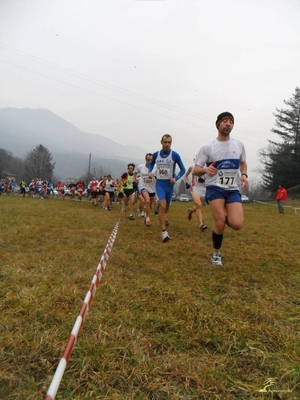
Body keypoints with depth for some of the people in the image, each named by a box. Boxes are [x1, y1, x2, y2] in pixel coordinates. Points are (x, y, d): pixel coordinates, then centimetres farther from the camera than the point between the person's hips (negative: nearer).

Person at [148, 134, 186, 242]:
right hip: (159, 183, 0)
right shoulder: (155, 154, 0)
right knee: (162, 205, -18)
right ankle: (164, 232, -15)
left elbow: (183, 169, -1)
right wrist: (149, 172, -2)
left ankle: (163, 218, 50)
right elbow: (151, 164, 19)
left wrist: (176, 178, -18)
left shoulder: (175, 155, -8)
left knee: (166, 206, 15)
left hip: (169, 184, 1)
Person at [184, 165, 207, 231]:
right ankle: (201, 224, -21)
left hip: (203, 189, 3)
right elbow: (186, 175, 19)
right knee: (199, 205, -22)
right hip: (195, 188, -3)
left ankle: (191, 210, 49)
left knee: (198, 206, 13)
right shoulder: (192, 167, 3)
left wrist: (204, 179, -16)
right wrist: (186, 183, 4)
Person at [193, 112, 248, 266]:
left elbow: (243, 163, 24)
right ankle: (216, 254, 11)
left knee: (237, 224, -15)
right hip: (214, 188, -2)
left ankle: (225, 217, 23)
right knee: (220, 223, -15)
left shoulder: (239, 144, 8)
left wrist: (244, 175, 2)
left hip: (233, 190, 3)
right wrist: (205, 169, -26)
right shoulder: (208, 147, -3)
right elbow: (195, 170, -2)